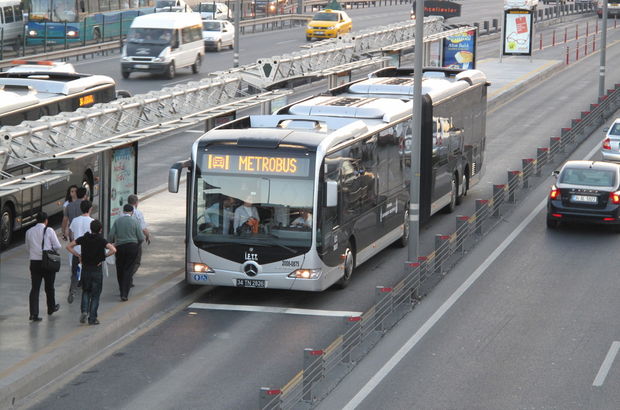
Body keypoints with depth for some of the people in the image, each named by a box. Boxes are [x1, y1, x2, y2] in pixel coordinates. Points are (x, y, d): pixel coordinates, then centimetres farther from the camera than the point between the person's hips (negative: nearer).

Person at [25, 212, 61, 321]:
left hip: (34, 262, 2)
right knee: (49, 287, 16)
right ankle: (51, 308, 35)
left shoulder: (29, 232, 3)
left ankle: (33, 313, -10)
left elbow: (27, 247, 11)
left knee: (34, 288, 1)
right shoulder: (49, 231, -9)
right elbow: (57, 246, -6)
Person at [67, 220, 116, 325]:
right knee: (95, 294, 7)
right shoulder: (101, 240, -10)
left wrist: (78, 255, 3)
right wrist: (104, 256, -8)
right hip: (97, 269, -2)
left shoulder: (84, 238, -2)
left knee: (86, 291, 20)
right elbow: (113, 250, -24)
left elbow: (69, 246, -2)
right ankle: (92, 318, 6)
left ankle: (84, 310, -2)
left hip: (85, 269, 2)